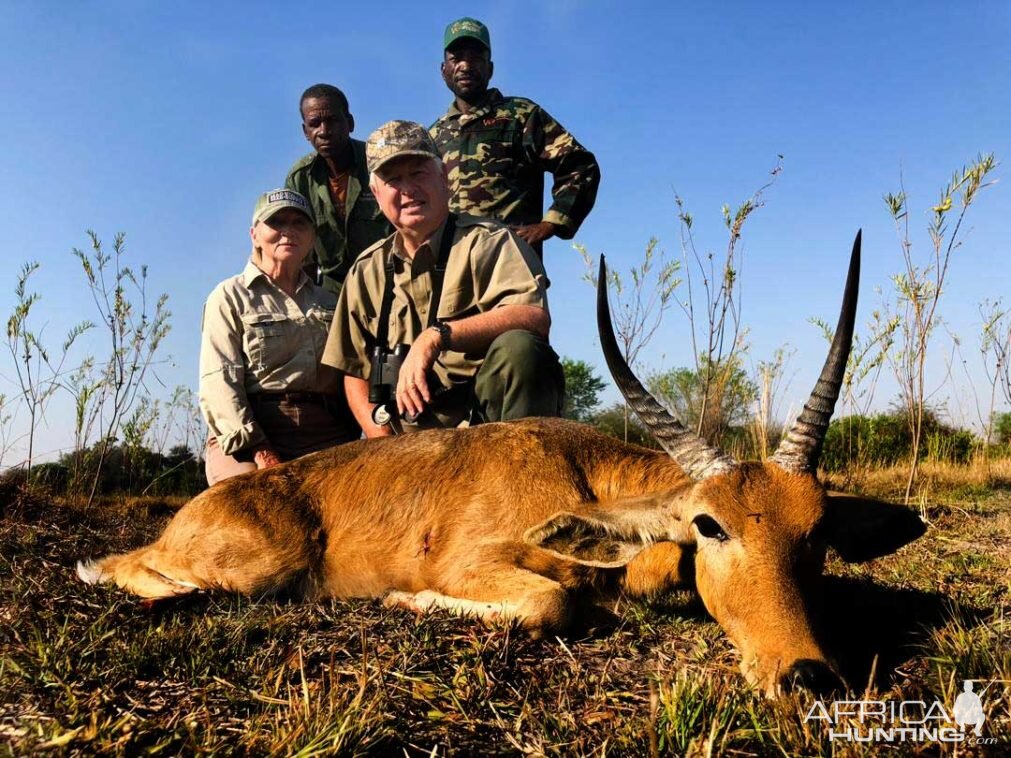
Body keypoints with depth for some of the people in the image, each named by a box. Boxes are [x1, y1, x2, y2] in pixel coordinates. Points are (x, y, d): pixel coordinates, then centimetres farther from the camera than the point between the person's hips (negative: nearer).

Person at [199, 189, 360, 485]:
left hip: (327, 439, 3)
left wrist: (350, 440, 0)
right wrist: (258, 451, -16)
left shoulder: (330, 303, 23)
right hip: (247, 439, -3)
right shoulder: (230, 297, 10)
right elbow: (219, 383, -3)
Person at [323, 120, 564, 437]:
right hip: (410, 439, 3)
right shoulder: (366, 271, 12)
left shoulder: (487, 241, -1)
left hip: (490, 414, -2)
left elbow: (534, 317, -20)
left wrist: (437, 335, -28)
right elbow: (355, 373, 15)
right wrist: (383, 442, -2)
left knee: (517, 347, -31)